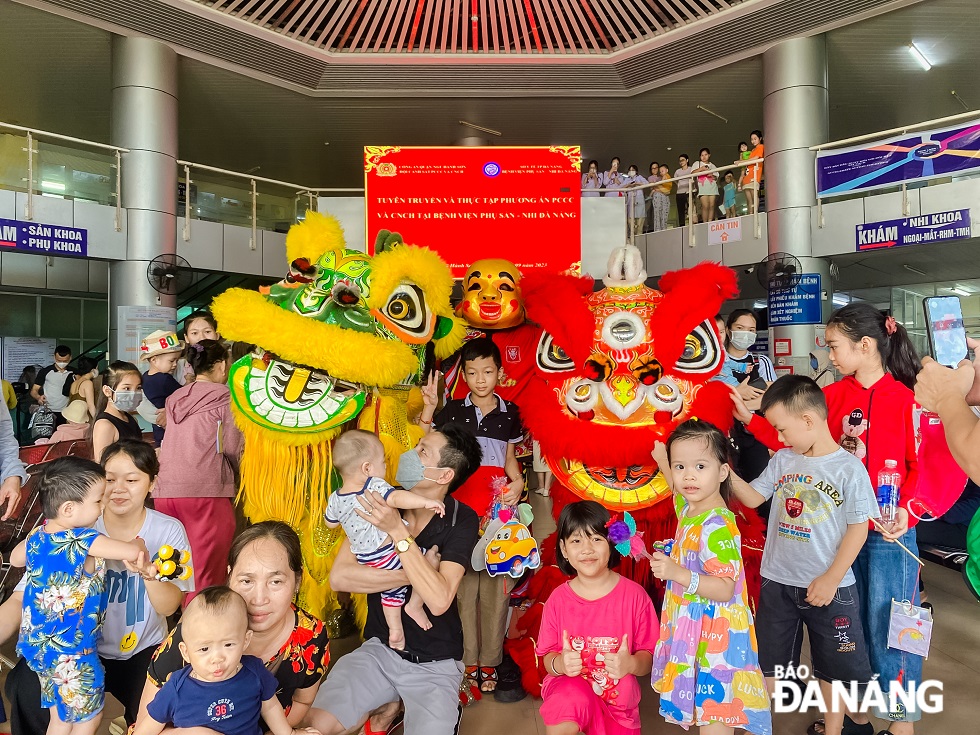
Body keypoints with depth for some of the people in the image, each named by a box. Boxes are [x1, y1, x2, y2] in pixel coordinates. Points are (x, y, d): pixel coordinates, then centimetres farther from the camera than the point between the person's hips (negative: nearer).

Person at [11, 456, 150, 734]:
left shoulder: (37, 535, -2)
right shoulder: (85, 541, -27)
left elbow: (15, 558, 19)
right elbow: (132, 552, -38)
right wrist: (138, 544, -17)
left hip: (36, 645, 8)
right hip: (71, 653, -8)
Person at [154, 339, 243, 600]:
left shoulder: (175, 398, 17)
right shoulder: (226, 397, 0)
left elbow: (168, 445, 15)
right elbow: (233, 448, -5)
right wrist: (243, 472, 14)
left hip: (165, 490, 6)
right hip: (206, 490, -6)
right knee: (206, 578, -3)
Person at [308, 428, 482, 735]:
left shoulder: (462, 520, -14)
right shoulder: (382, 503, -6)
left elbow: (438, 600, -26)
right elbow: (339, 576, -14)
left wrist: (398, 531, -28)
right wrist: (411, 575, -20)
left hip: (435, 664, -1)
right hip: (379, 648, 2)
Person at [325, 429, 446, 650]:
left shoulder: (336, 499, 1)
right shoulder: (375, 486, -21)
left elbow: (330, 523, 20)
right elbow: (397, 498, -41)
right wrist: (426, 502, -44)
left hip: (367, 563, 8)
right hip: (391, 556, -7)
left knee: (392, 590, 28)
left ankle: (395, 630, 35)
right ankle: (415, 604, 7)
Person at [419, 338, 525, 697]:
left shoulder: (509, 413, 7)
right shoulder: (452, 410, 4)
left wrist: (517, 482, -3)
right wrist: (428, 409, -7)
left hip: (497, 507, 1)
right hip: (461, 506, -1)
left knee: (496, 584, 3)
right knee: (464, 583, 3)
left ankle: (490, 661, 16)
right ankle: (468, 660, 16)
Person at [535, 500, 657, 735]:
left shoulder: (634, 595, -8)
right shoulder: (558, 599, -5)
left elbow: (648, 656, -3)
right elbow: (547, 657, -1)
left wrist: (631, 664, -25)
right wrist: (559, 664, -24)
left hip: (618, 700, 2)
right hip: (569, 687, -1)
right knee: (572, 699, -32)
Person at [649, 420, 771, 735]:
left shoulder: (717, 526, -27)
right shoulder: (689, 508, 0)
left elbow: (725, 590, -27)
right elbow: (680, 489, 27)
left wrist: (678, 574, -36)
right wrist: (663, 462, 22)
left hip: (713, 630, -9)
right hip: (690, 625, 9)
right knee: (701, 705, 23)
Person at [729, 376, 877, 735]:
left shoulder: (849, 468, -14)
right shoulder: (782, 460, -1)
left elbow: (858, 528, -12)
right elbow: (753, 497, 4)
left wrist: (831, 578, -14)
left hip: (829, 587, -4)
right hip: (777, 581, 4)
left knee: (833, 665, 16)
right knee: (767, 660, 16)